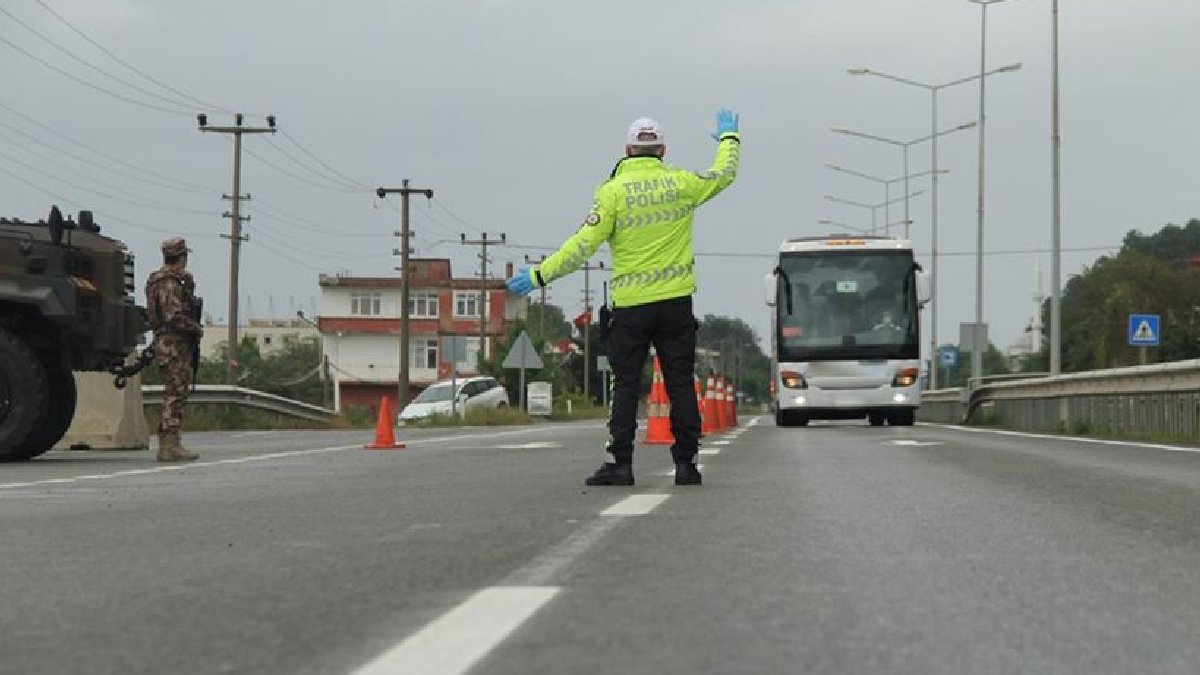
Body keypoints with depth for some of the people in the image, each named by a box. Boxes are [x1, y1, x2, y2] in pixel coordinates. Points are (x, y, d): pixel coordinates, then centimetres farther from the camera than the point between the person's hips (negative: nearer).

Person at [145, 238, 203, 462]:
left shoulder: (174, 281, 17)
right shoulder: (169, 284, -15)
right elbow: (175, 317, -24)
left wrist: (188, 285, 9)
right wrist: (197, 329, -11)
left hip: (169, 344, 10)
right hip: (174, 345, -10)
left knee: (175, 395, 13)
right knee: (175, 394, -10)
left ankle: (166, 444, 15)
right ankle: (171, 446, -11)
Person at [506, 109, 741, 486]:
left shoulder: (613, 190, -5)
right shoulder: (681, 183, 3)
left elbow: (583, 245, -11)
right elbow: (725, 173, 22)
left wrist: (539, 275, -4)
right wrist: (729, 137, 41)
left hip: (630, 305, -2)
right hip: (676, 301, 2)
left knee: (625, 385, 3)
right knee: (681, 384, 6)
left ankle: (619, 463, -2)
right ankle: (686, 463, 6)